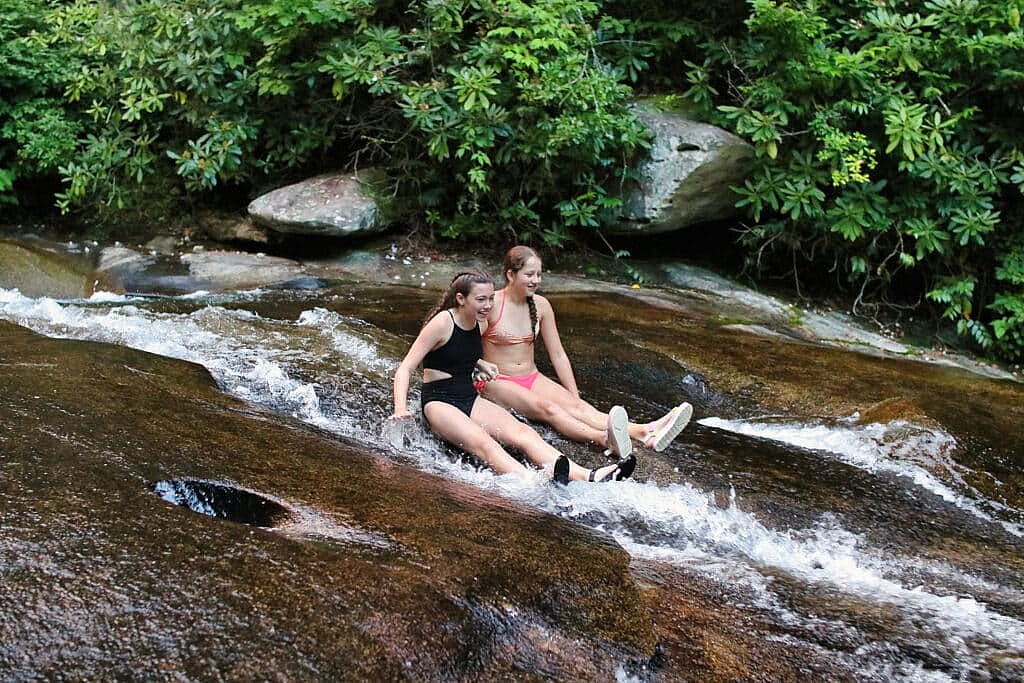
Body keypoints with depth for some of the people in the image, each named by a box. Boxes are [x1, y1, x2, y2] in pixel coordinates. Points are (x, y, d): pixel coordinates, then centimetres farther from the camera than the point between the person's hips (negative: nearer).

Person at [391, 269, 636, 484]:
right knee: (483, 443, -34)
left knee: (523, 433, -19)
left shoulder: (480, 324, 8)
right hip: (439, 402, -7)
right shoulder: (443, 322, -13)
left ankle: (588, 477, -39)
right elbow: (405, 369, -14)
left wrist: (481, 364, 12)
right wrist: (401, 408, -28)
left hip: (470, 398, 7)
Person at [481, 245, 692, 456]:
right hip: (497, 383, -5)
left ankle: (645, 433, -48)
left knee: (573, 404, -22)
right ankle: (604, 439, -62)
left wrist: (575, 397, 5)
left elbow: (558, 355, 8)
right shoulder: (492, 304, -11)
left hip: (532, 378, 5)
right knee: (546, 407, -33)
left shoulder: (540, 305, 5)